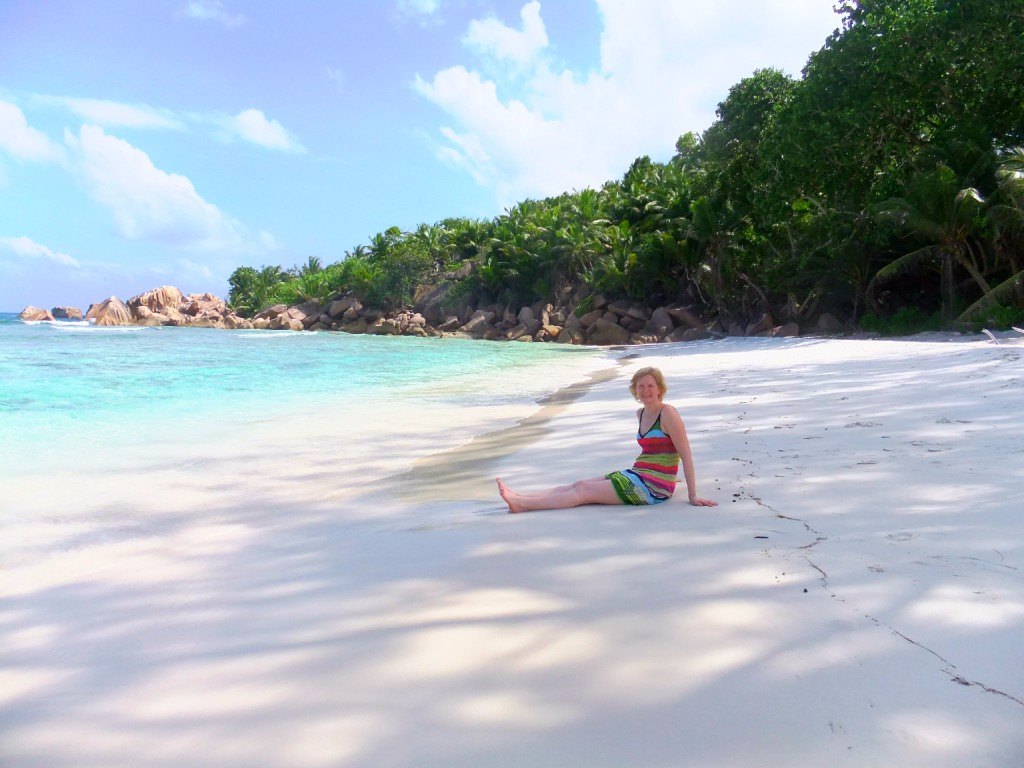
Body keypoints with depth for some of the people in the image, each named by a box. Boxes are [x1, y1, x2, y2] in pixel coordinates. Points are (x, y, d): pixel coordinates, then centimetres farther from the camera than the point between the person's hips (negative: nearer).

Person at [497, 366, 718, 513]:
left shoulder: (668, 414, -11)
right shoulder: (641, 414, 14)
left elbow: (686, 455, -12)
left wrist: (692, 496, -14)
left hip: (654, 488, -8)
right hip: (636, 476, 8)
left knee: (584, 490, -13)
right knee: (579, 484, -3)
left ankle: (522, 504, -16)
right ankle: (520, 499, -9)